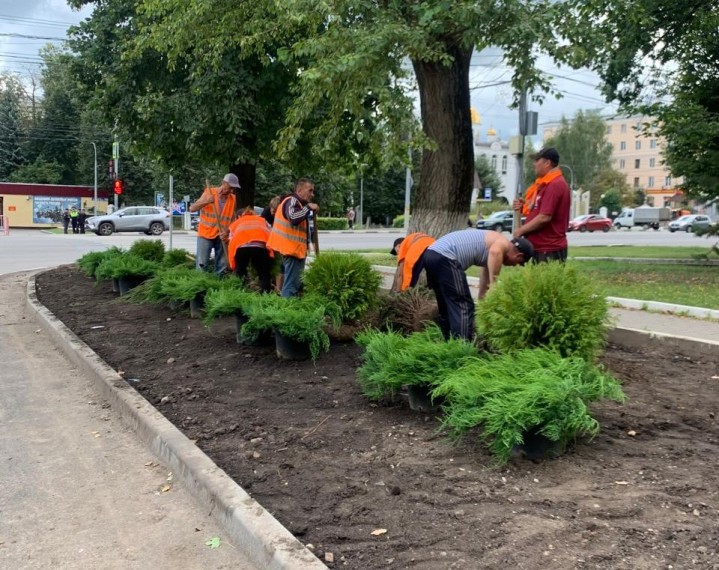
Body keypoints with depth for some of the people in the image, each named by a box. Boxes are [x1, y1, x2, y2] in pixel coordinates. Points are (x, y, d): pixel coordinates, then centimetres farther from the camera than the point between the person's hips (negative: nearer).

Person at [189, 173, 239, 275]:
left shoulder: (232, 199, 2)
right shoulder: (209, 193, -6)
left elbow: (232, 219, 5)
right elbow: (192, 208, -9)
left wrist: (227, 231, -13)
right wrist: (206, 201, -25)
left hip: (222, 236, 3)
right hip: (206, 233, -3)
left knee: (222, 266, 5)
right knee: (201, 264, -7)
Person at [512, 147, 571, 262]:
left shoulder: (555, 185, -15)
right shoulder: (547, 184, 18)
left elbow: (544, 217, -22)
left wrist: (521, 230, -11)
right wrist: (524, 206, 5)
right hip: (541, 248, 10)